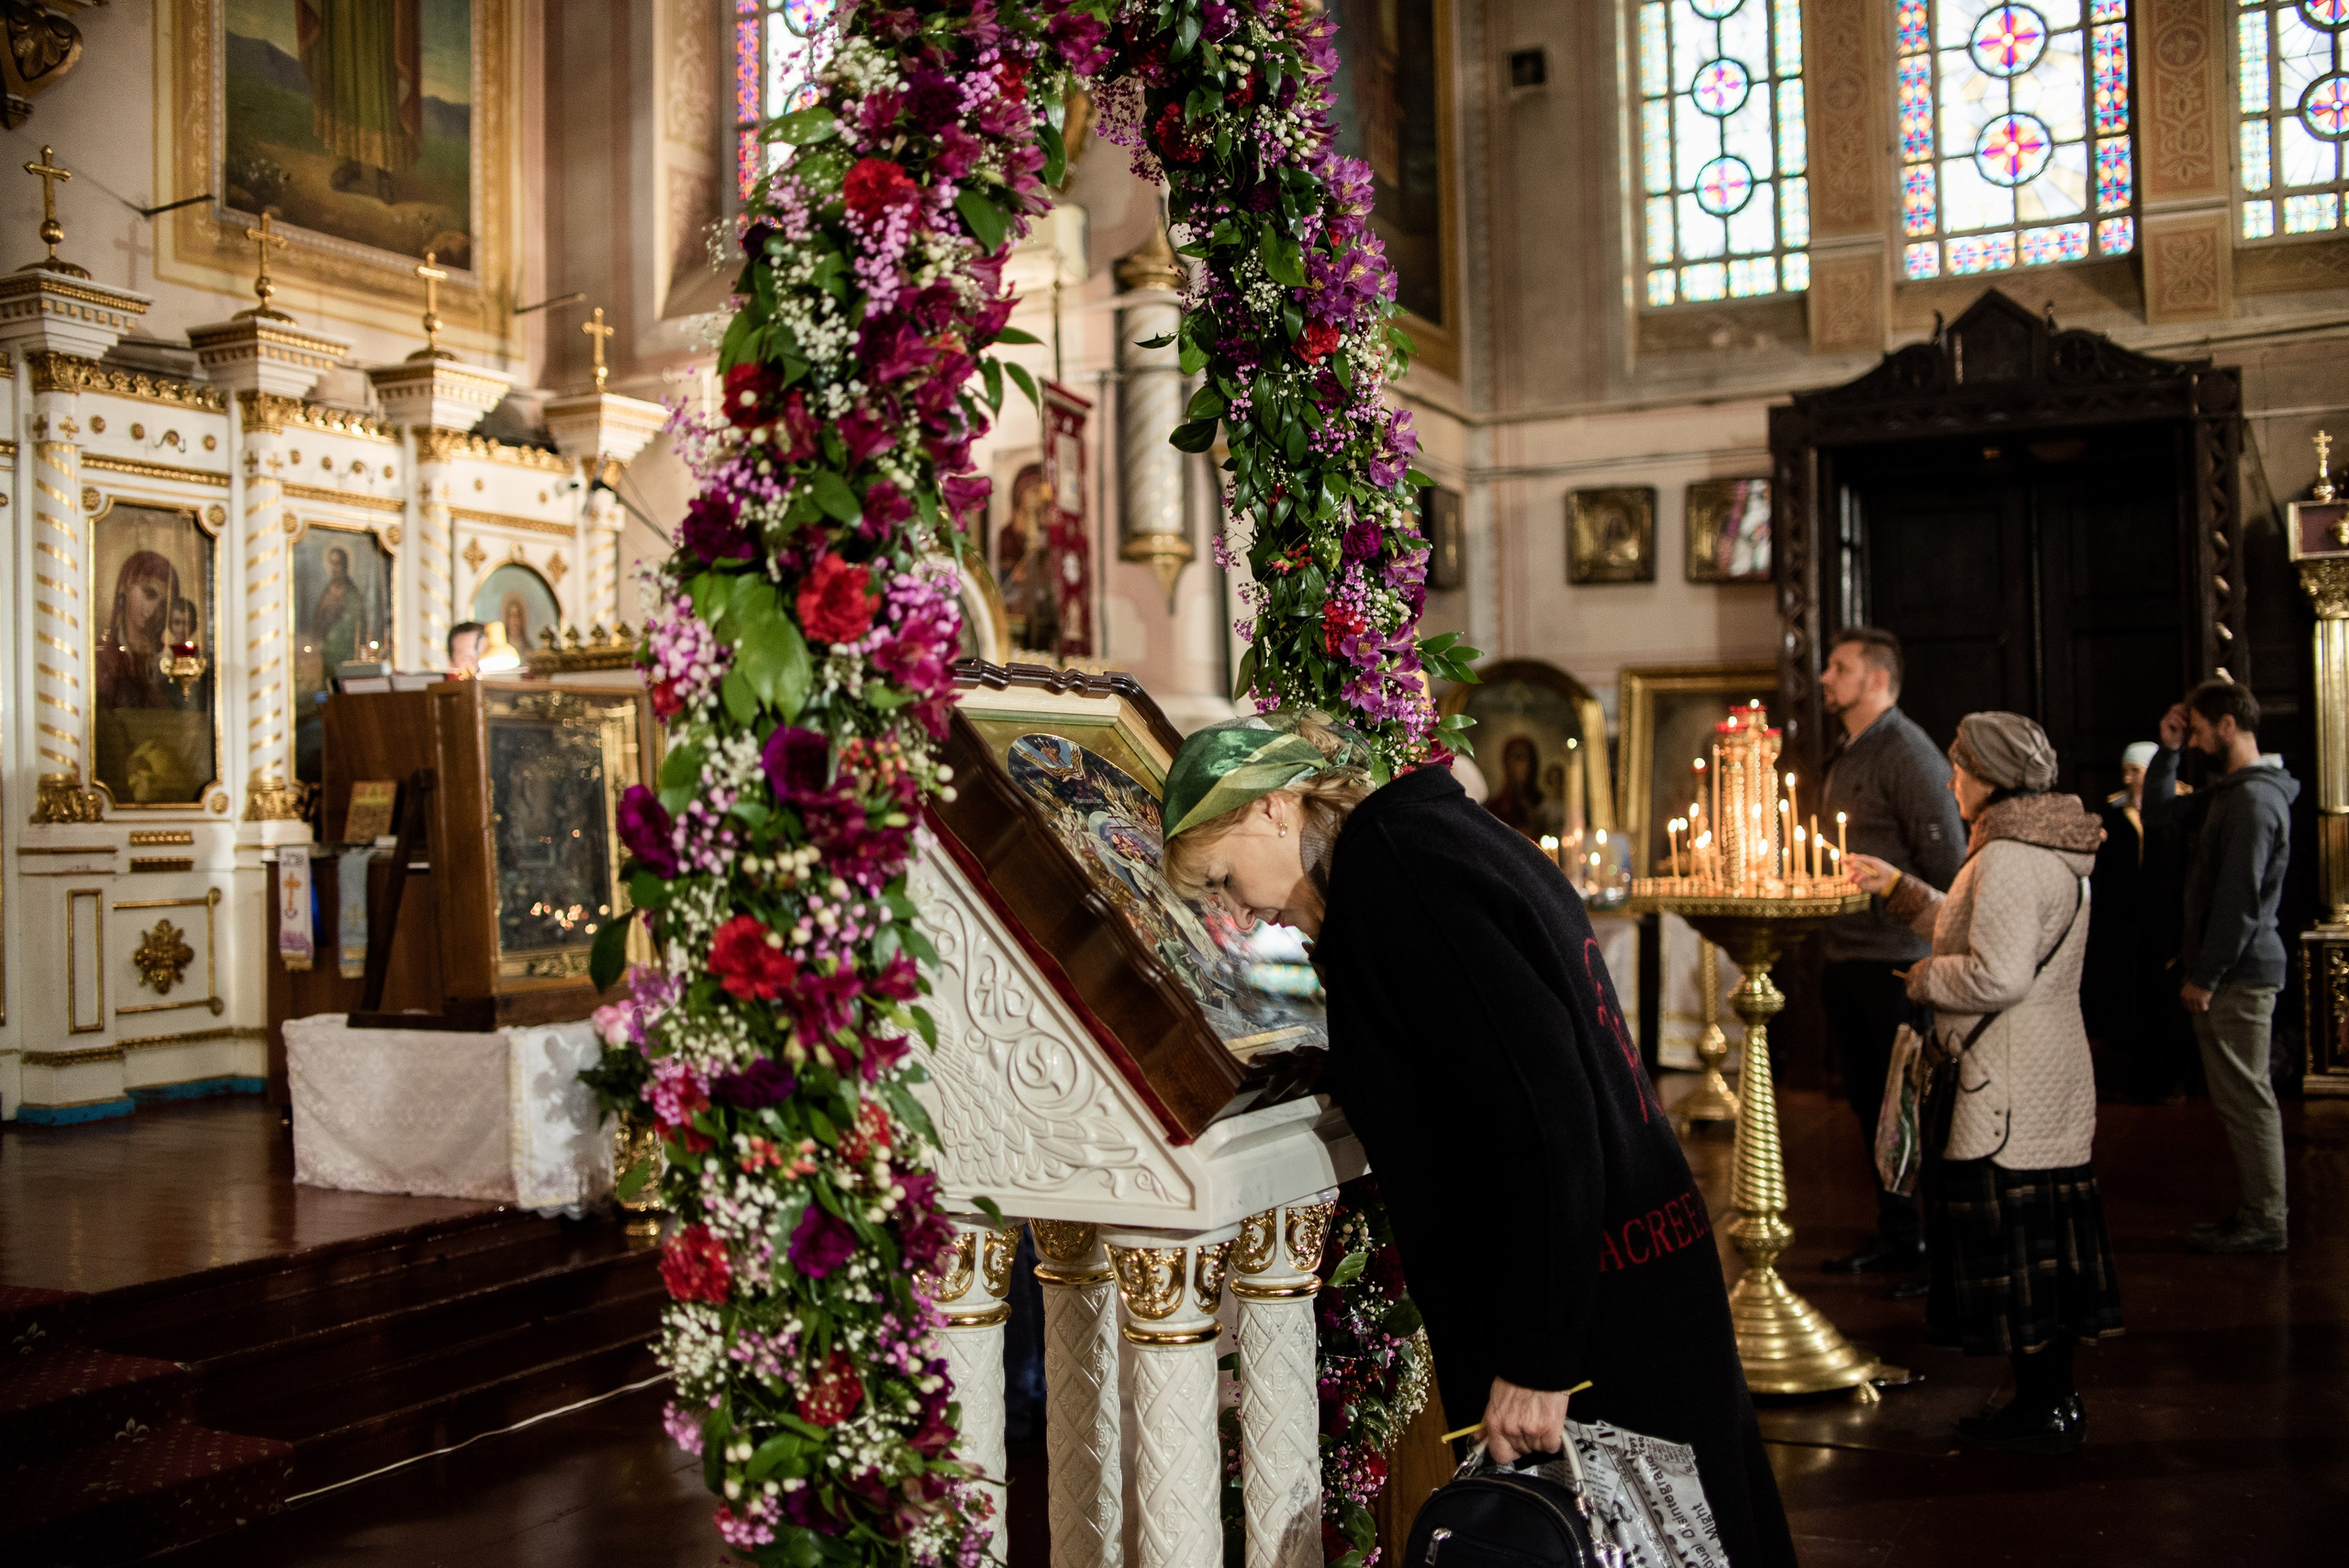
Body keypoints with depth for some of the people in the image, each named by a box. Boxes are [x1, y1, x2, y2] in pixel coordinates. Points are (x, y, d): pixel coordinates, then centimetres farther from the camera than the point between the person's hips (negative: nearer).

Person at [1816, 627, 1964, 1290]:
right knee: (1869, 1102, 15)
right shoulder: (1844, 755, 16)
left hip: (1894, 960, -9)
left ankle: (1938, 1244, 9)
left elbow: (1947, 855, -17)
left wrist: (1940, 948, -18)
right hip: (1843, 956, 9)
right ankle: (1895, 1235, 26)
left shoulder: (1906, 751, -12)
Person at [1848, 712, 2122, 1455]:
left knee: (2008, 1239, -1)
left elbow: (1997, 974, -27)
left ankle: (2040, 1410, 6)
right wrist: (1896, 887, 26)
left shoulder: (2007, 858, -19)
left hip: (2008, 1084, -10)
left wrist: (1923, 977, -10)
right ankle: (2056, 1400, 23)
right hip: (2053, 1074, 10)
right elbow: (1976, 930, 24)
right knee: (2044, 1236, 15)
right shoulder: (2049, 850, 14)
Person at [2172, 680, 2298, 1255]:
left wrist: (2204, 976, -19)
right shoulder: (2233, 791, 15)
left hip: (2237, 974, -10)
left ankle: (2264, 1221, 2)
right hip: (2233, 971, 10)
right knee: (2238, 1095, 14)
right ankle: (2257, 1212, 21)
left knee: (2245, 1097, -4)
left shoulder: (2253, 799, -17)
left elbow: (2239, 899, -21)